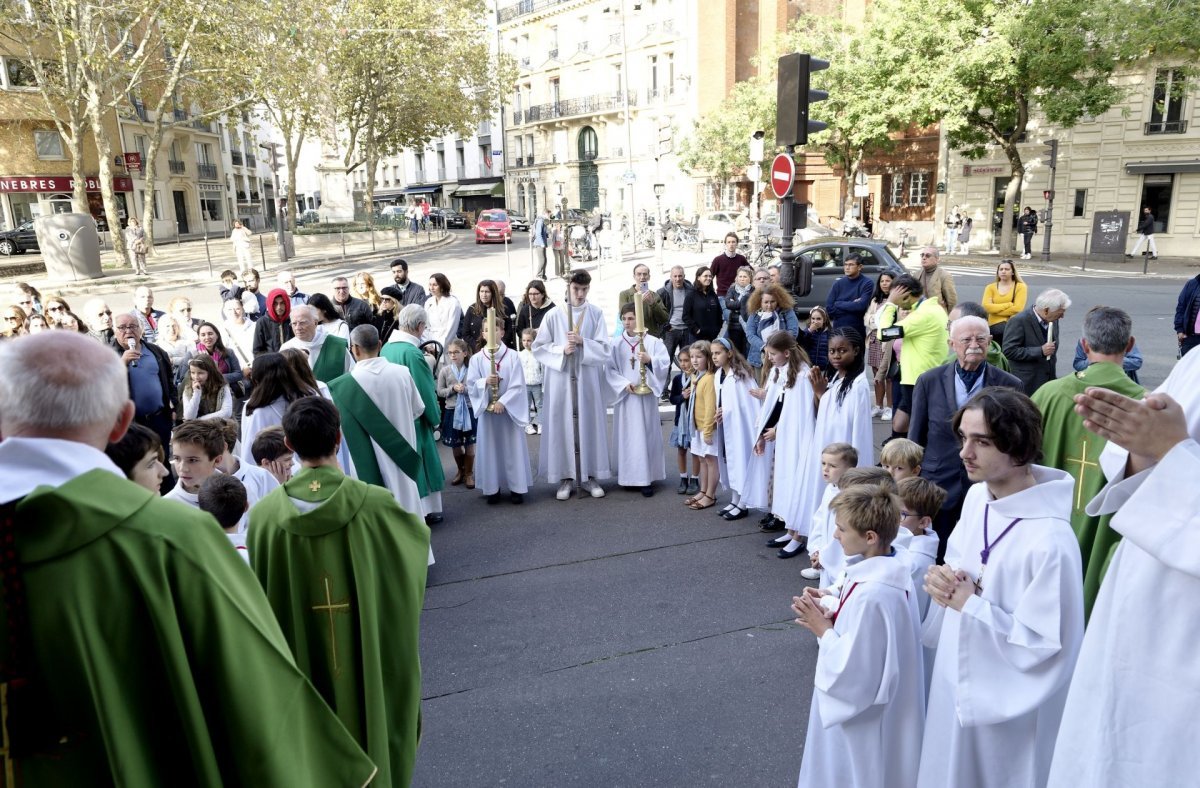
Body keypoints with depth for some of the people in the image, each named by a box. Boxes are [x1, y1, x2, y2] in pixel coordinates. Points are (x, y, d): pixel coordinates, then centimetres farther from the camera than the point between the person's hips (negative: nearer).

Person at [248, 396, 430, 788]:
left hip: (303, 665, 2)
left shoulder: (264, 514, -14)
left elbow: (263, 598, -2)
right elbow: (421, 534, 1)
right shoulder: (376, 504, -19)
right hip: (370, 664, -2)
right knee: (375, 737, 21)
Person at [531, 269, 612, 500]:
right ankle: (564, 477, 13)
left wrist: (582, 342, -16)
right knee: (561, 426, 3)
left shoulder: (596, 314, 1)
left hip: (588, 379, 1)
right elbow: (539, 347, 0)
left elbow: (604, 349, -1)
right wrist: (562, 350, -15)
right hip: (560, 379, -1)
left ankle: (589, 476, 18)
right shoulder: (554, 314, -2)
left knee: (590, 425, 6)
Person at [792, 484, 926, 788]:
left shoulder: (871, 594, -34)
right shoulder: (889, 573, -4)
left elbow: (853, 670, -29)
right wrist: (832, 606, -4)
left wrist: (823, 630, -18)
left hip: (862, 717, -9)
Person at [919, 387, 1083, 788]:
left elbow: (1043, 646, -25)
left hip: (1008, 703, -7)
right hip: (958, 677, 7)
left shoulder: (1049, 540, -30)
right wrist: (943, 579, -10)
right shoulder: (977, 496, -5)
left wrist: (969, 604, -24)